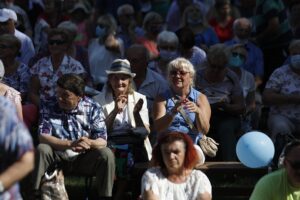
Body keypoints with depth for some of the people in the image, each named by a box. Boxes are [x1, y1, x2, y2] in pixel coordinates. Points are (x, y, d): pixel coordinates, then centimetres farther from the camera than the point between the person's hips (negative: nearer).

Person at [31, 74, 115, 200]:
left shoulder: (93, 109, -6)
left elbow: (102, 141, -13)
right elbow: (43, 137, -19)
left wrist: (89, 143, -39)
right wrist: (70, 144, -34)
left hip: (85, 159, 0)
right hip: (58, 158, 0)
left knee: (106, 154, -26)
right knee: (42, 149, -28)